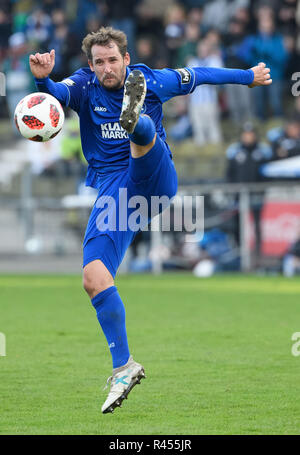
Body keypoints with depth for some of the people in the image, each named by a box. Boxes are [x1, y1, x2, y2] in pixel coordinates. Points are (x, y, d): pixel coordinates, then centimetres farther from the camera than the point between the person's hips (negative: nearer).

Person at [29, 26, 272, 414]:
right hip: (112, 191, 2)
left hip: (155, 180, -1)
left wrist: (249, 76, 29)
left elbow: (200, 76, 19)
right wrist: (43, 80, -44)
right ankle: (123, 367, -6)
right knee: (93, 277, -13)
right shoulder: (85, 85, 2)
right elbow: (57, 94, -21)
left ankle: (134, 116, -71)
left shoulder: (150, 80, 3)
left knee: (143, 133, -32)